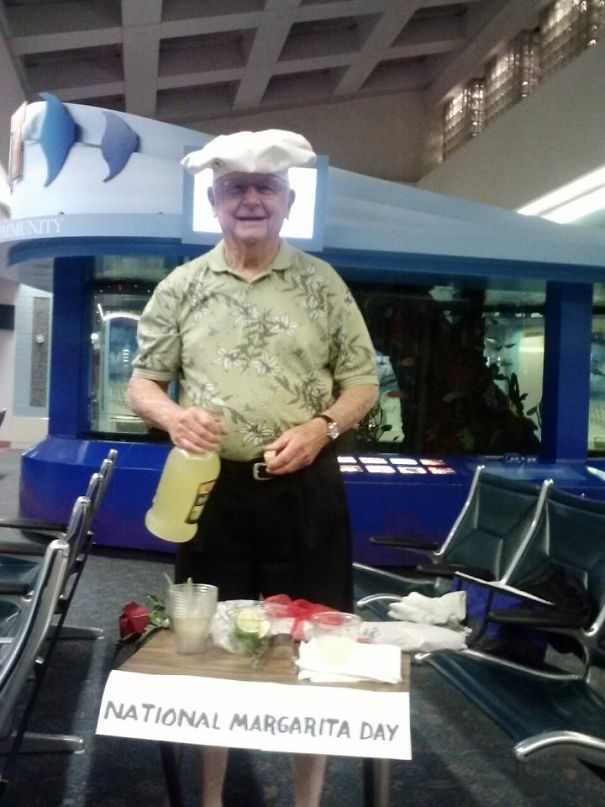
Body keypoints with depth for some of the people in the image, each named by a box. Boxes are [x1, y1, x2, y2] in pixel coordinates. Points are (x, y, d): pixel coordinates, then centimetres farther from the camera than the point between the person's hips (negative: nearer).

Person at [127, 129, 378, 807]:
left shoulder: (323, 283, 3)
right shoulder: (180, 288, 4)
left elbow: (363, 380, 5)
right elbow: (142, 382, 7)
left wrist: (321, 427, -13)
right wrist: (174, 416, -16)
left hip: (305, 491, 0)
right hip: (212, 489, 1)